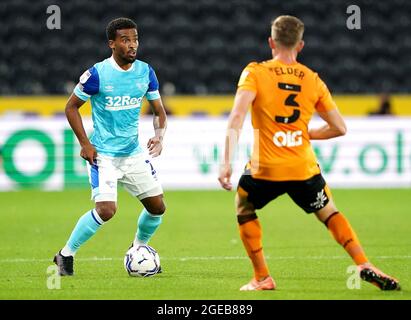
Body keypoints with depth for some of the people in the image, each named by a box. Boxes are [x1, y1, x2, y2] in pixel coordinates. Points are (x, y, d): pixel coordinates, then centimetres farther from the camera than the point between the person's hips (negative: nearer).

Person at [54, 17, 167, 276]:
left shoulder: (146, 72, 0)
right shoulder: (97, 74, -14)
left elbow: (159, 111, 10)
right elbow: (71, 107, -3)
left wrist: (159, 136, -10)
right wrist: (85, 144, -11)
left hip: (134, 151, 6)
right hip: (104, 154, -6)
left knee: (157, 206, 5)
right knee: (106, 210, -19)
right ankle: (65, 255, -1)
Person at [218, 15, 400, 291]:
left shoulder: (255, 73, -1)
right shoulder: (313, 80, 8)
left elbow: (236, 119, -14)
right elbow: (339, 128, 8)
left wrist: (227, 163, -16)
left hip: (265, 169, -2)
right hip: (304, 169, 2)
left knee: (244, 210, 24)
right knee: (329, 213, 23)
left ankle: (262, 278, 16)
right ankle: (365, 266, 9)